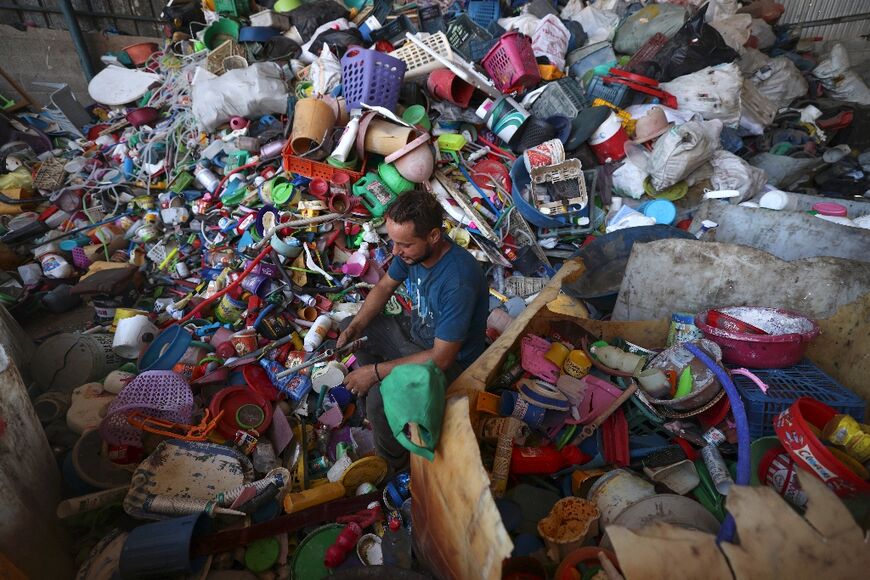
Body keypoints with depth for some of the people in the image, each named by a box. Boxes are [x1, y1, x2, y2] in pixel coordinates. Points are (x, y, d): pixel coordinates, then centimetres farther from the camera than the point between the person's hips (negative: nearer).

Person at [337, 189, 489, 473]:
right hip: (416, 330, 8)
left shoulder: (458, 281, -38)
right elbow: (385, 287, 4)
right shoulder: (412, 248, -14)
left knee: (380, 397, -26)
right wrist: (356, 326, -12)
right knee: (349, 325, 10)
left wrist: (376, 371, -28)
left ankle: (392, 462, 6)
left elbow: (442, 357, -32)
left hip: (451, 361, -8)